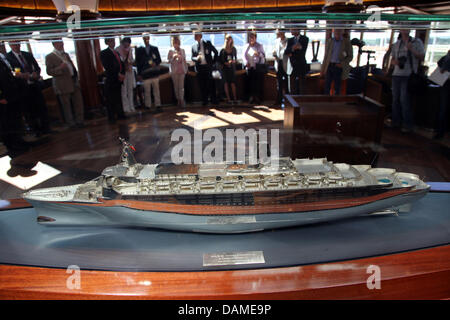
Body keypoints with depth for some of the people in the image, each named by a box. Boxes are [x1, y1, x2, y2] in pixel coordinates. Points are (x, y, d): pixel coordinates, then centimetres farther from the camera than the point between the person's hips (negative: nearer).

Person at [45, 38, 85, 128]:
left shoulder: (66, 54, 18)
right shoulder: (49, 57, -4)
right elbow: (49, 71, -10)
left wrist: (76, 76, 13)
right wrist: (60, 68, -25)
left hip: (74, 82, 6)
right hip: (63, 85, -6)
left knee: (79, 103, 6)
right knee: (67, 106, 2)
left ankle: (80, 121, 18)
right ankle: (71, 123, 12)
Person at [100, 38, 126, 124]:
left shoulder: (117, 52, 19)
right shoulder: (104, 53, -4)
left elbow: (121, 65, 17)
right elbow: (107, 67, -14)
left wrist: (122, 74, -1)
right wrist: (118, 74, -16)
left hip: (119, 79, 6)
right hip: (111, 80, -6)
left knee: (118, 98, 11)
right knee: (110, 100, -2)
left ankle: (120, 114, 20)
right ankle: (111, 117, 4)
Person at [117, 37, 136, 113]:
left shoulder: (129, 48, 7)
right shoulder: (118, 50, -10)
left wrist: (131, 62, -5)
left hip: (129, 71, 6)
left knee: (130, 89, 9)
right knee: (124, 90, -4)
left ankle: (131, 106, 17)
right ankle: (126, 107, 2)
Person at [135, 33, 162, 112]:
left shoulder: (155, 48, 12)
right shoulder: (139, 50, 6)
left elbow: (159, 59, 11)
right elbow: (138, 62, 5)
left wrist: (155, 63, -11)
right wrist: (139, 73, -2)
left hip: (155, 73, 2)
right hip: (145, 74, -2)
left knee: (156, 90, 7)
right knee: (147, 92, 0)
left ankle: (158, 105, 13)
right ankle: (148, 107, 6)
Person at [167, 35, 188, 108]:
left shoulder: (182, 50, 12)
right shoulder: (171, 51, 3)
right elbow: (169, 60, -1)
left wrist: (186, 68, 12)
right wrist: (174, 57, -18)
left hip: (182, 70, 1)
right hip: (174, 71, -1)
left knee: (181, 86, -4)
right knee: (176, 86, 2)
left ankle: (182, 100, -2)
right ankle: (178, 100, 11)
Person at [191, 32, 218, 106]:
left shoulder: (207, 43, 2)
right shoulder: (193, 46, 8)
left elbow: (216, 52, 8)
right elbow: (192, 57, 8)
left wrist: (213, 62, 3)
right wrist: (196, 58, -14)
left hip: (208, 66, -2)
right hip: (199, 68, 2)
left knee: (210, 84, -2)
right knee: (202, 86, 4)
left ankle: (214, 100, 7)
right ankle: (204, 101, 14)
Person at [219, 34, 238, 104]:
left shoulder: (234, 49, 6)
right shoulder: (223, 50, 2)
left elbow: (235, 58, 13)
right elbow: (219, 59, 4)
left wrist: (233, 61, -8)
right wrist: (225, 63, -9)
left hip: (232, 67, 0)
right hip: (225, 68, 0)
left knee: (232, 83, -5)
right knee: (226, 82, -2)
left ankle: (235, 98, -3)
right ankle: (228, 99, 2)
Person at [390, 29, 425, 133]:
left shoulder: (417, 42, 3)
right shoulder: (397, 44, 15)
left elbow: (422, 57, -2)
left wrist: (411, 49, -16)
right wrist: (395, 62, -4)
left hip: (408, 75, -5)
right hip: (396, 74, 5)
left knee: (404, 99, -10)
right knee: (395, 99, 7)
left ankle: (407, 125, -4)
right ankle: (396, 121, 18)